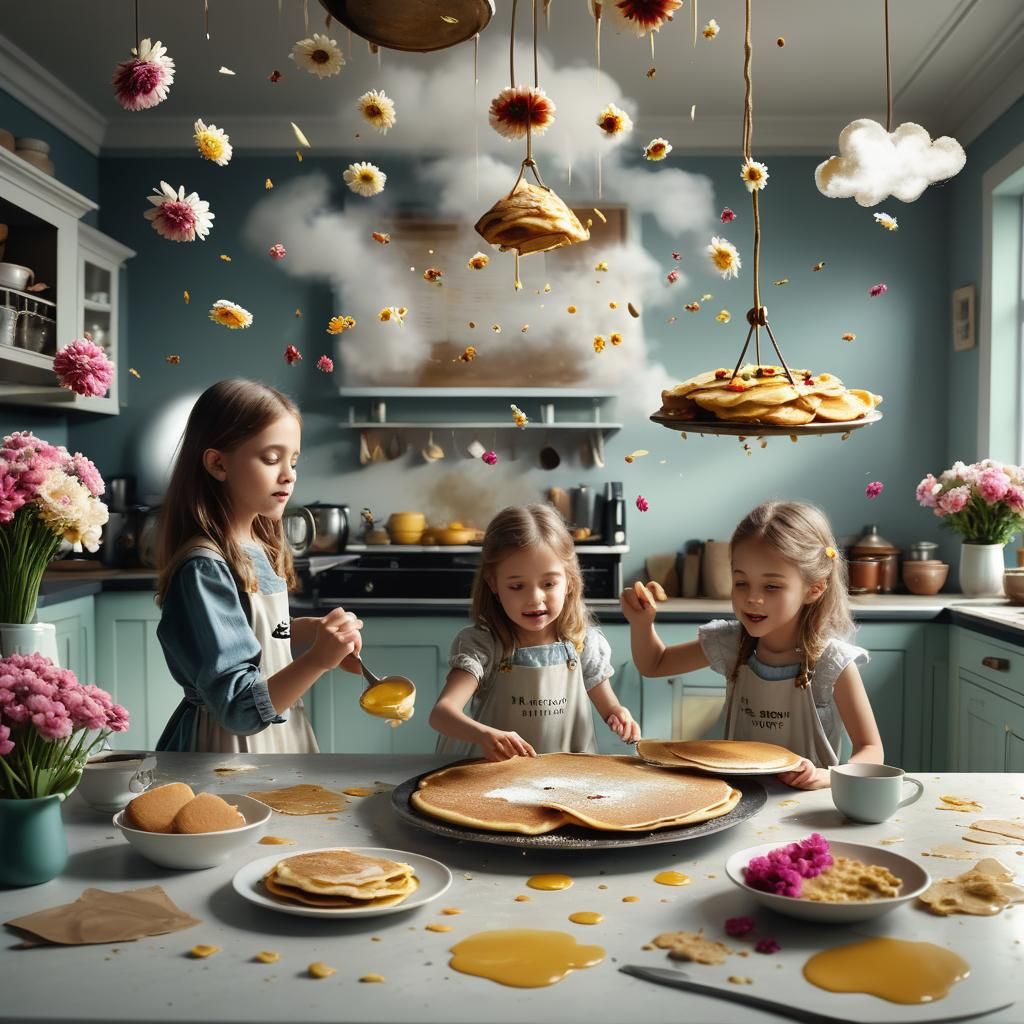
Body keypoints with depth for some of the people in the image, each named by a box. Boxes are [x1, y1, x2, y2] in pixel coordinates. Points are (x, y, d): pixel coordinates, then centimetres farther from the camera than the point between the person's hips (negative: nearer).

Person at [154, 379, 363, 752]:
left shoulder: (258, 548, -1)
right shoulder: (204, 568, -24)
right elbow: (240, 710, -26)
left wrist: (318, 630, 1)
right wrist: (316, 660, -36)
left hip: (278, 731, 8)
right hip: (230, 743, -8)